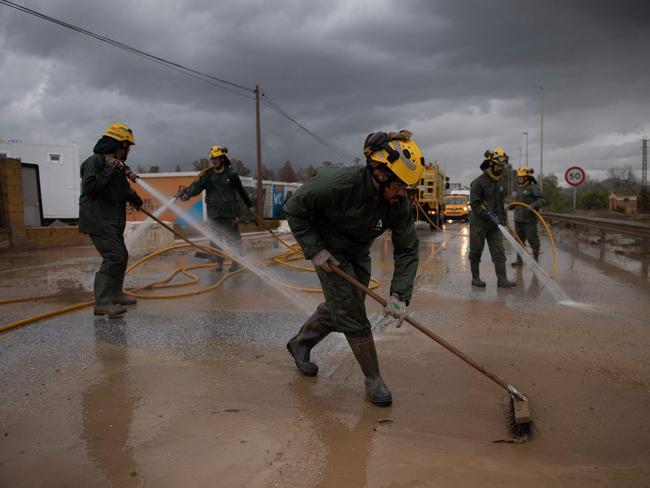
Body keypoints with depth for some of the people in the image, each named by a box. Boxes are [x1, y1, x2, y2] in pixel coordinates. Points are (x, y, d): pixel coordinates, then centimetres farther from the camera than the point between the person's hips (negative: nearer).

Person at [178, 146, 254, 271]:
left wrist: (249, 205, 18)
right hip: (214, 213, 2)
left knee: (232, 238, 4)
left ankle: (236, 262, 14)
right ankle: (219, 262, 16)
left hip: (229, 213, -2)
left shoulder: (231, 174, -1)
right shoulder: (207, 174, 4)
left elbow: (241, 191, 9)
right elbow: (196, 187, -9)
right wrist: (186, 194, -28)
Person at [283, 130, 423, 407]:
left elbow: (407, 251, -15)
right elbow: (294, 209, -20)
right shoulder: (337, 184, -35)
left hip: (357, 254, 6)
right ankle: (373, 379, 7)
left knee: (337, 309, 15)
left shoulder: (398, 204, -21)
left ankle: (300, 343, 42)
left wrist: (399, 295, -25)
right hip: (329, 251, -5)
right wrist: (314, 250, -23)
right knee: (352, 313, -7)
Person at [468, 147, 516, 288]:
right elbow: (475, 204, -17)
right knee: (476, 251, 4)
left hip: (494, 224, 7)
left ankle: (502, 279, 0)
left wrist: (503, 219, 19)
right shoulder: (478, 182, -12)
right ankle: (475, 278, 17)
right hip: (478, 223, -6)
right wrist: (489, 215, -24)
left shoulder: (499, 182, 12)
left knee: (499, 252, 0)